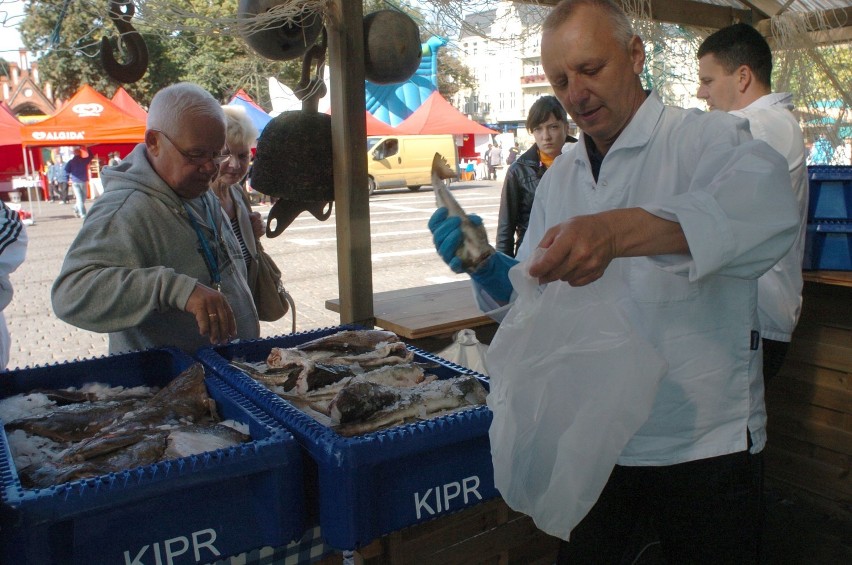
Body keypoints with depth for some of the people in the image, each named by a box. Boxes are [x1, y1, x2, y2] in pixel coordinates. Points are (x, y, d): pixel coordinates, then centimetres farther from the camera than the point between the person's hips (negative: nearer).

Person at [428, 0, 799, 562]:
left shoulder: (707, 138, -10)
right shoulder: (561, 176, 7)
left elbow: (768, 205, -34)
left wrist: (618, 231, -48)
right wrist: (489, 268, -14)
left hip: (705, 441, -4)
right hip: (594, 437, 5)